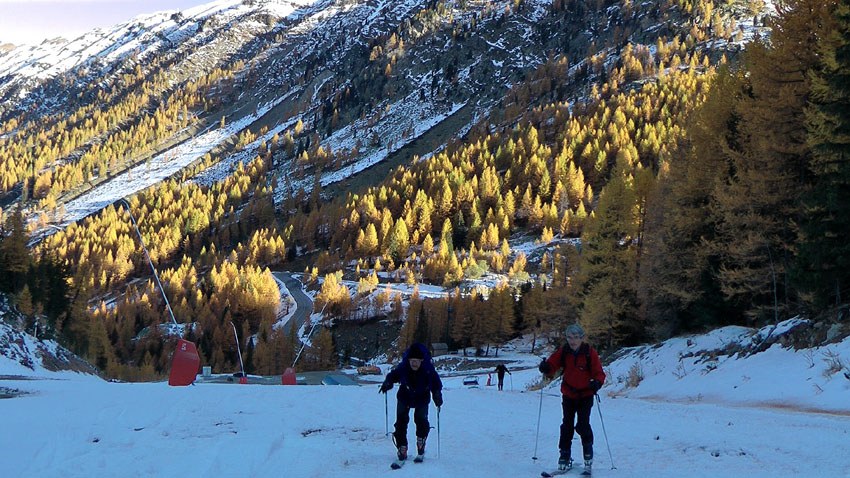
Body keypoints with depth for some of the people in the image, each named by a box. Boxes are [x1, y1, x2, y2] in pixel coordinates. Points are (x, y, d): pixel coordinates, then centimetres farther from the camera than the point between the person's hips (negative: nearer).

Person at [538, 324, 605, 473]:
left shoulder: (590, 353, -11)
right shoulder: (563, 352, -4)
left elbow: (599, 373, -9)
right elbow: (552, 366, -3)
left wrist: (597, 382, -30)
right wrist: (546, 368, -26)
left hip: (585, 395, -2)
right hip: (568, 395, 3)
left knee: (582, 425, -9)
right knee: (567, 426, 2)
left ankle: (588, 450, 16)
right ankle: (564, 455, 12)